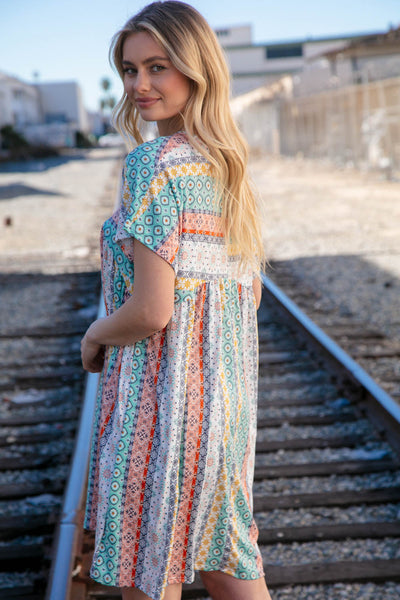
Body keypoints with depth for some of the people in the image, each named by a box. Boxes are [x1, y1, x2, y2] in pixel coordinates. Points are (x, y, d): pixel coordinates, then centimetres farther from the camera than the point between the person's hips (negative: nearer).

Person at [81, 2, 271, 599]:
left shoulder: (153, 161, -17)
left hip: (163, 394, -8)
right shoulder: (230, 165, 8)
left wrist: (95, 336, -4)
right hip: (227, 390, 8)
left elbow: (151, 309, -22)